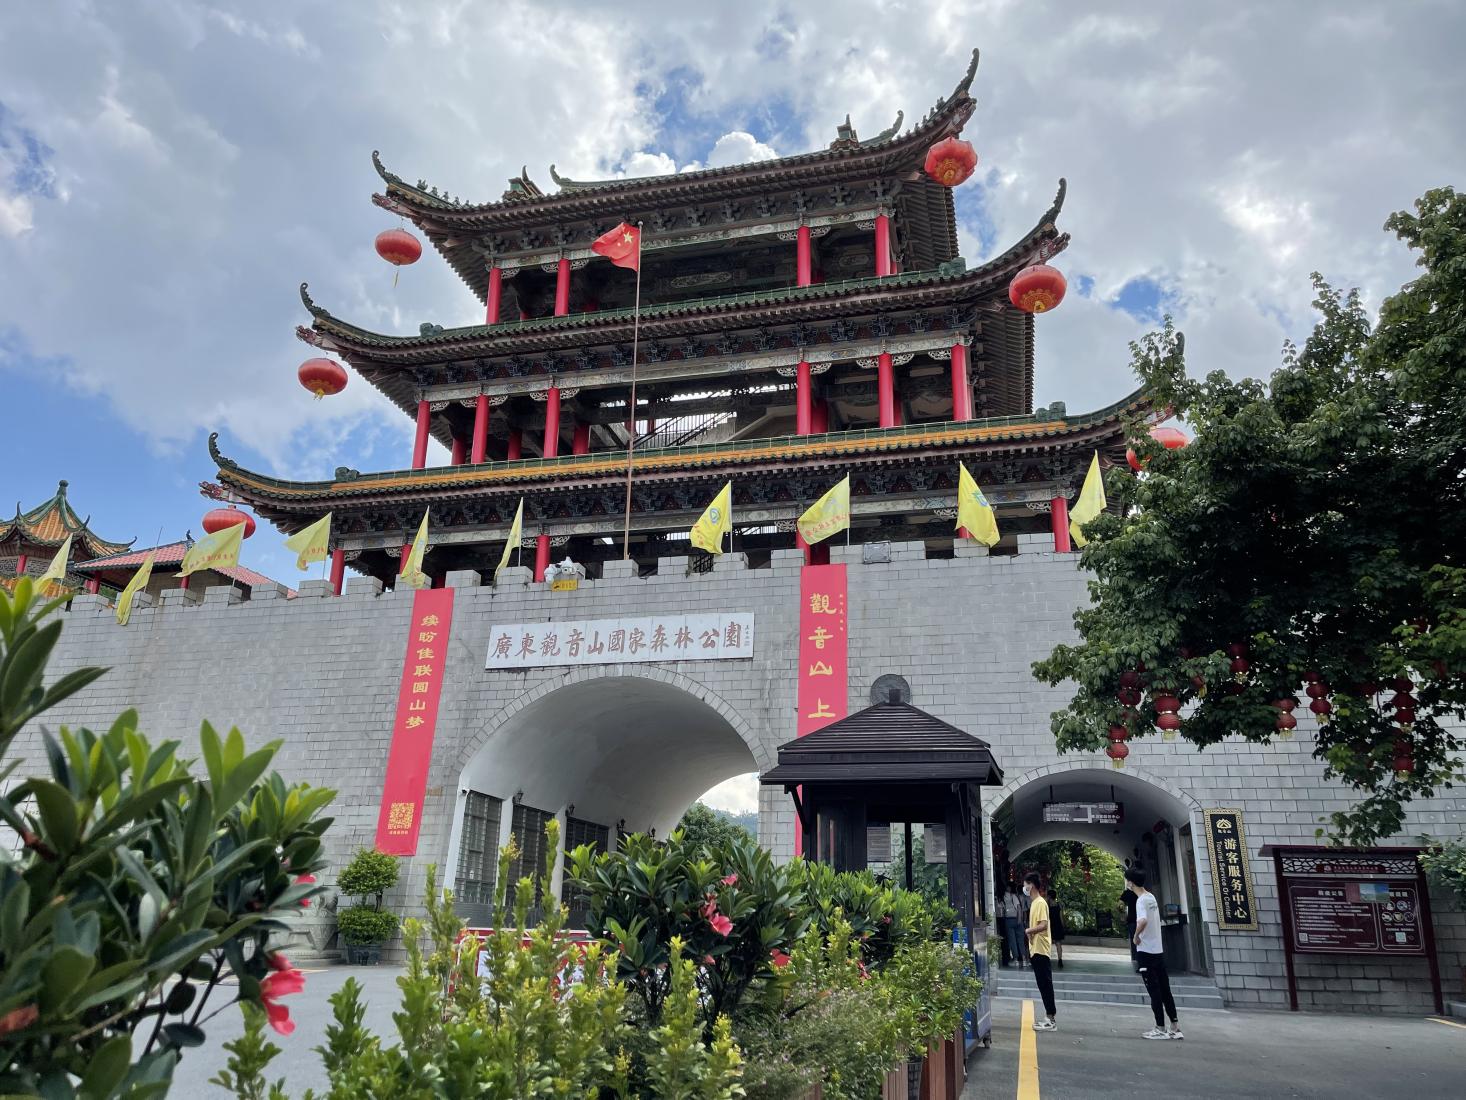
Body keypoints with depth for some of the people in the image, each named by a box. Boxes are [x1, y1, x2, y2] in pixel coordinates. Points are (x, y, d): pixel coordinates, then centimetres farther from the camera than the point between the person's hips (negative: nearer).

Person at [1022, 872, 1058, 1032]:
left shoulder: (1040, 903, -14)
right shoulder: (1034, 903, 15)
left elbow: (1043, 925, -24)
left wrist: (1027, 930, -15)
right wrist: (1030, 952, 15)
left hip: (1041, 950, -9)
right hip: (1036, 950, 9)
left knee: (1045, 984, -5)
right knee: (1043, 984, 11)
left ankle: (1050, 1020, -2)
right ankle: (1049, 1018, 16)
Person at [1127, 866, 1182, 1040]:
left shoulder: (1141, 901, -17)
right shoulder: (1152, 897, 9)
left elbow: (1143, 921, -35)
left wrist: (1136, 936, -20)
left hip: (1146, 951, -8)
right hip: (1159, 950, 8)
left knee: (1154, 991, -1)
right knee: (1165, 990, 11)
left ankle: (1161, 1029, 4)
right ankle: (1175, 1028, 14)